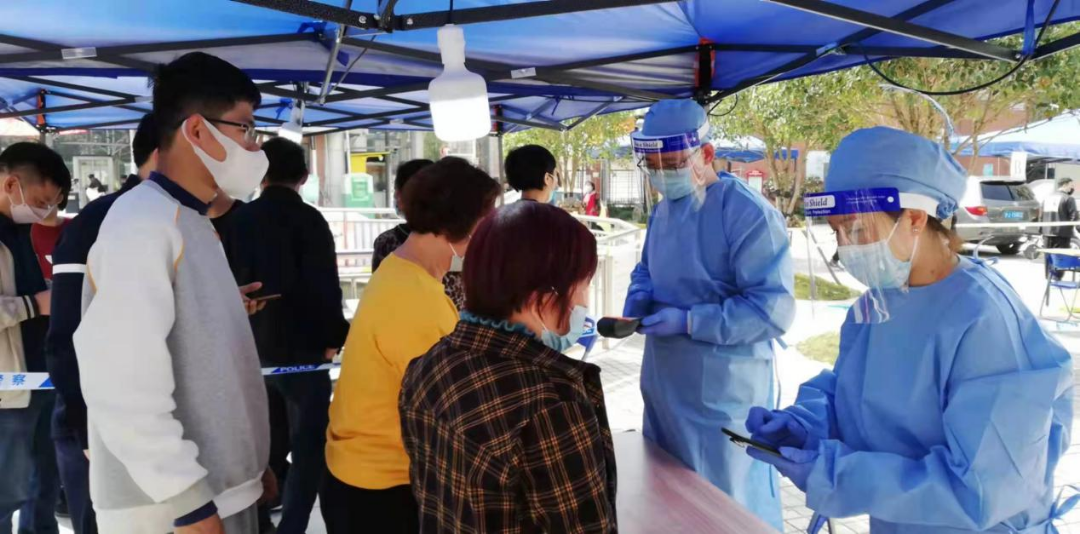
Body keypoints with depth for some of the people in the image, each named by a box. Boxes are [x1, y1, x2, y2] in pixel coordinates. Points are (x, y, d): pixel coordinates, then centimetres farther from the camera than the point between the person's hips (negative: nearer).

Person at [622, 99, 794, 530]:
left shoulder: (749, 215, -20)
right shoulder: (664, 209, 8)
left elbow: (773, 309, -24)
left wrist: (689, 321, -25)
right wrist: (637, 306, 0)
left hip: (723, 393, -8)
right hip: (663, 383, 8)